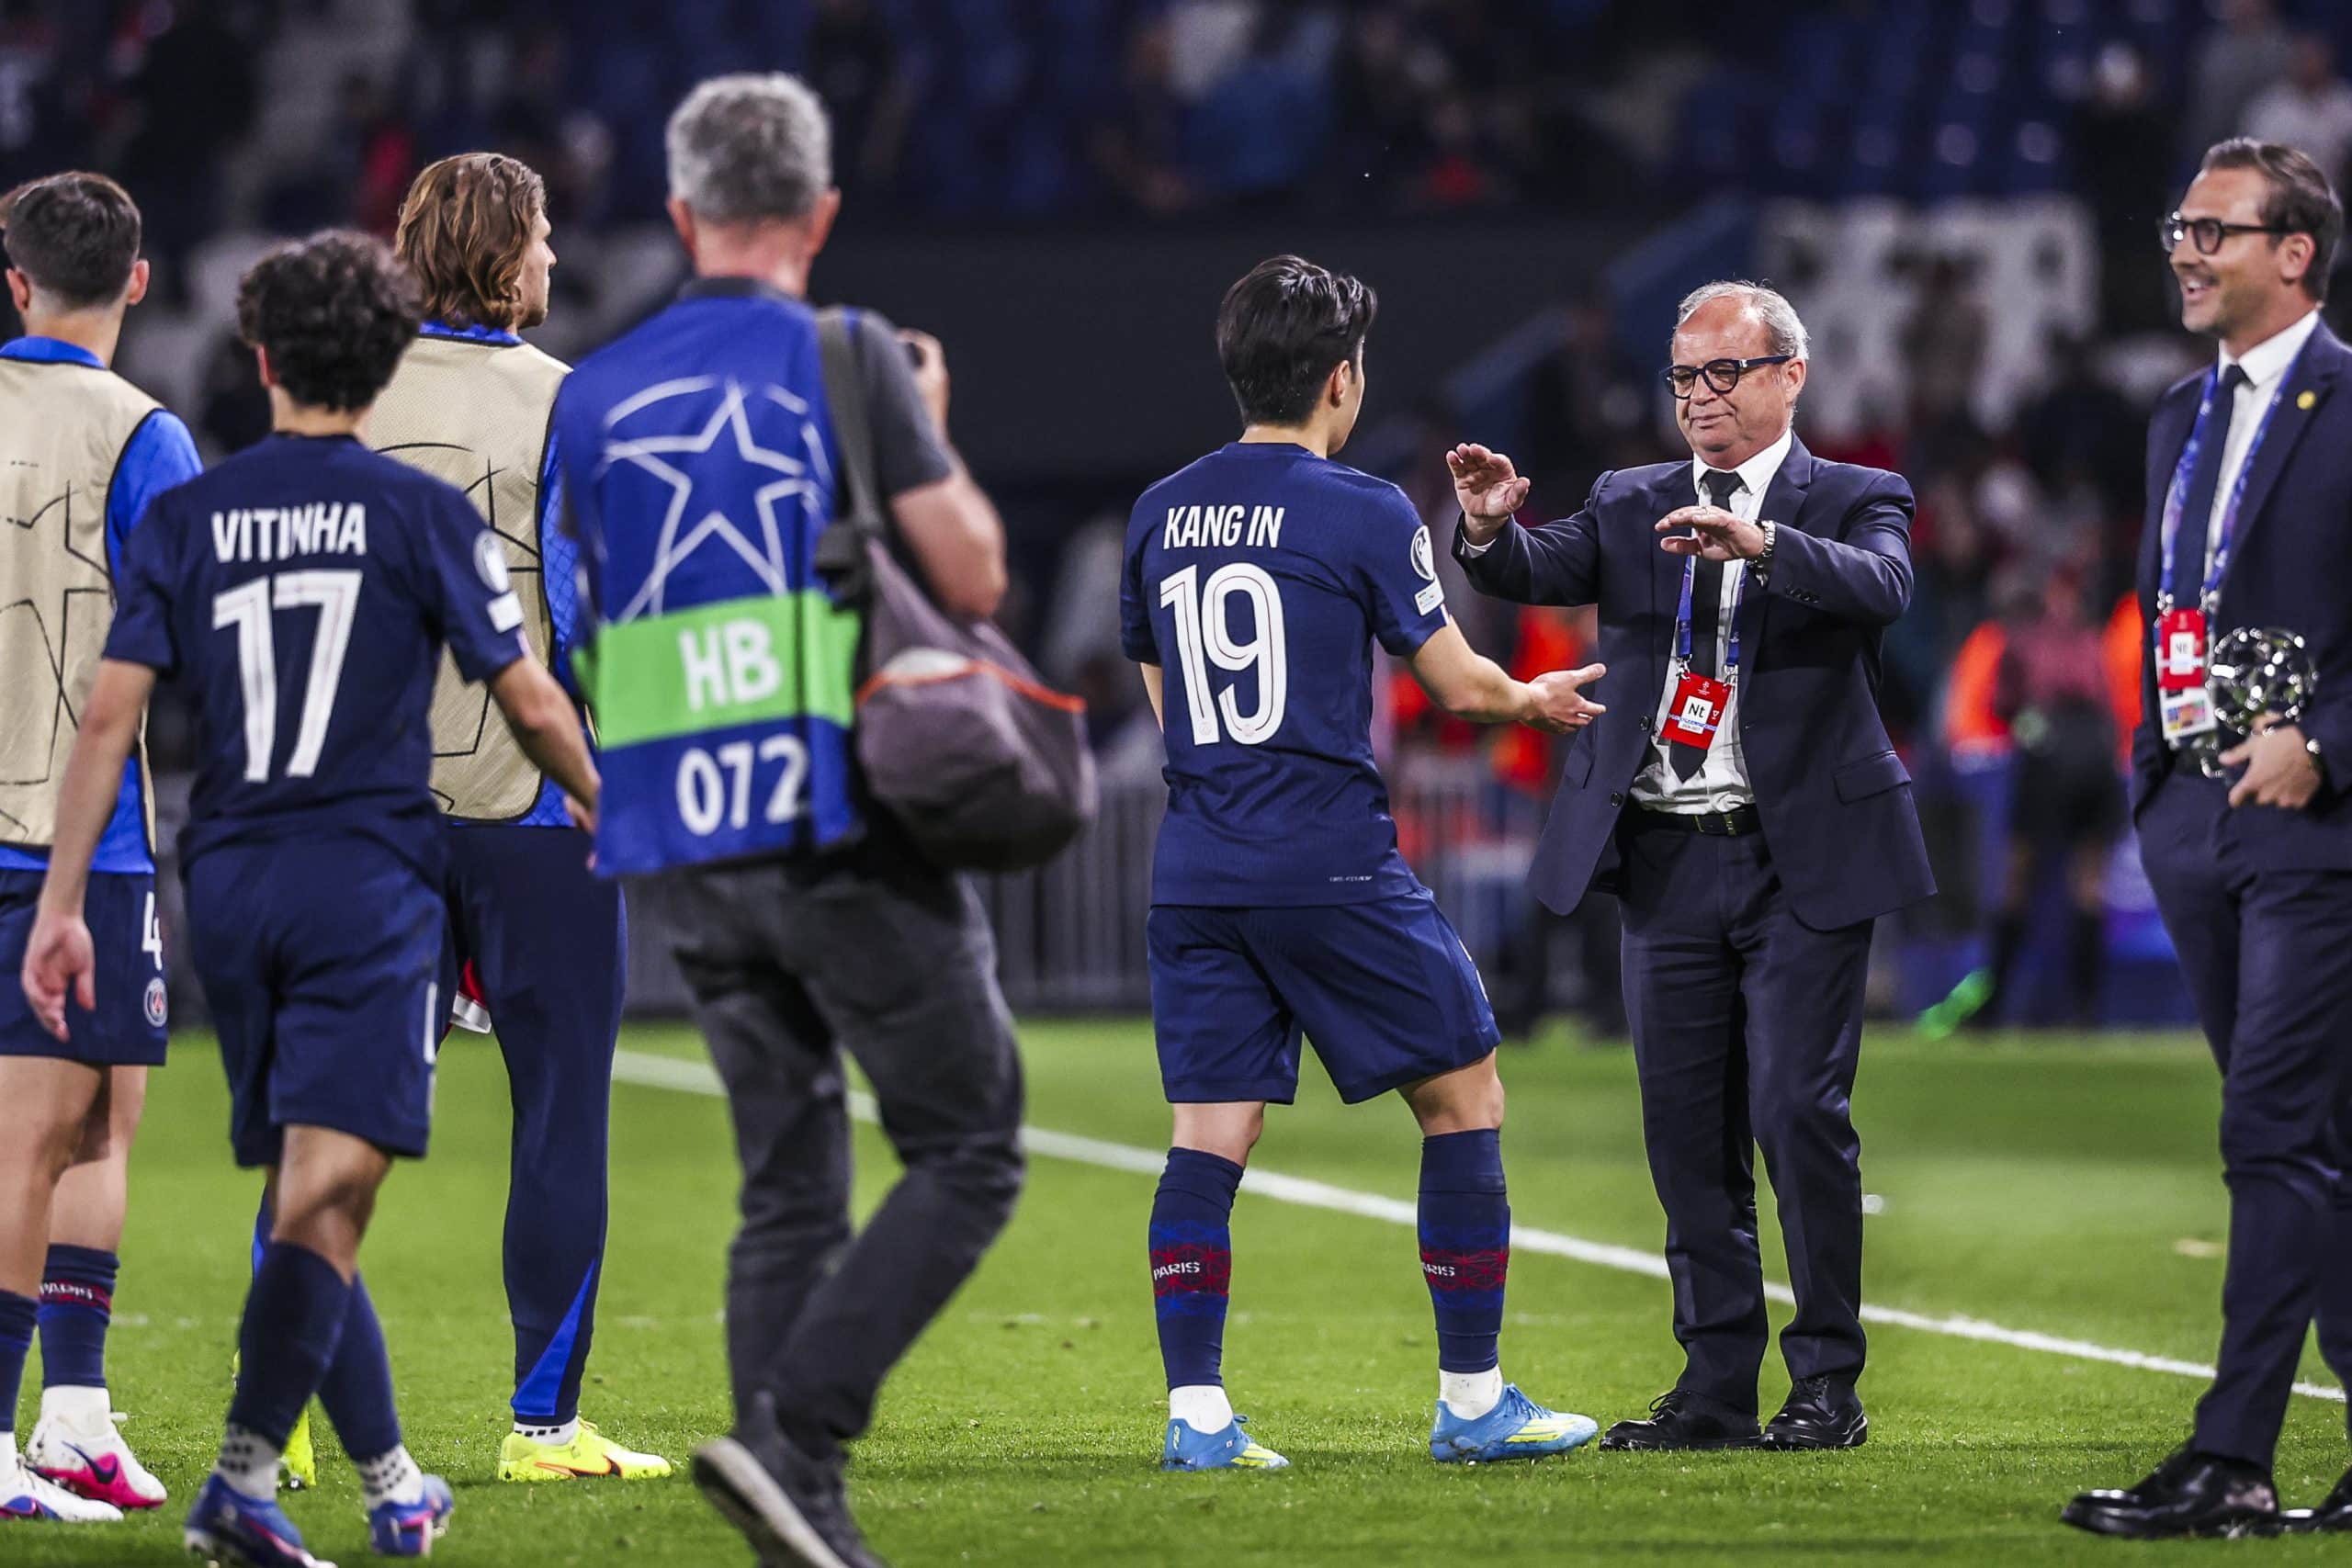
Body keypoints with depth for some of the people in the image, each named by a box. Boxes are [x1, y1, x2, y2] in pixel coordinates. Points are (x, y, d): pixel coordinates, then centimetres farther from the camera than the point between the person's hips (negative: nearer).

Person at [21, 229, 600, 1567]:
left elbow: (110, 716, 0)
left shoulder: (186, 518, 6)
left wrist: (61, 906, 2)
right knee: (327, 1194, -9)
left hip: (229, 888, 4)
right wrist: (606, 809, 21)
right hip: (370, 879, -4)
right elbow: (533, 705, 1)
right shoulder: (424, 514, -1)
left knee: (305, 1196, 14)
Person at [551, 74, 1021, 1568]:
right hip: (846, 824, -5)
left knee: (789, 1191, 12)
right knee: (968, 1153, 3)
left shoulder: (593, 396, 9)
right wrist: (937, 436, 11)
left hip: (687, 856, 5)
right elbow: (973, 576, -5)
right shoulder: (847, 359, -6)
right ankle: (793, 1430, -14)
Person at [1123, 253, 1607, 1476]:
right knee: (1464, 1097, 8)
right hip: (1334, 865, -5)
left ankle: (1195, 1411, -4)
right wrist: (1537, 698, 20)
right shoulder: (1362, 513, -7)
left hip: (1196, 867, 5)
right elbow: (1458, 686, -1)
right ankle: (1472, 1400, 8)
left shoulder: (1160, 515, 10)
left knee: (1210, 1135, 4)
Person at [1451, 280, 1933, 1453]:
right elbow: (1544, 573, -1)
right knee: (1685, 1125, 5)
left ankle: (1828, 1384, 0)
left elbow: (1882, 588, -19)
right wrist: (1492, 531, -23)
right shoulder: (1631, 507, 14)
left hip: (1802, 856, -4)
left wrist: (1763, 543, -35)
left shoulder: (1852, 502, 2)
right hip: (1667, 859, 4)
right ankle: (1716, 1388, 11)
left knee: (1798, 1111, -9)